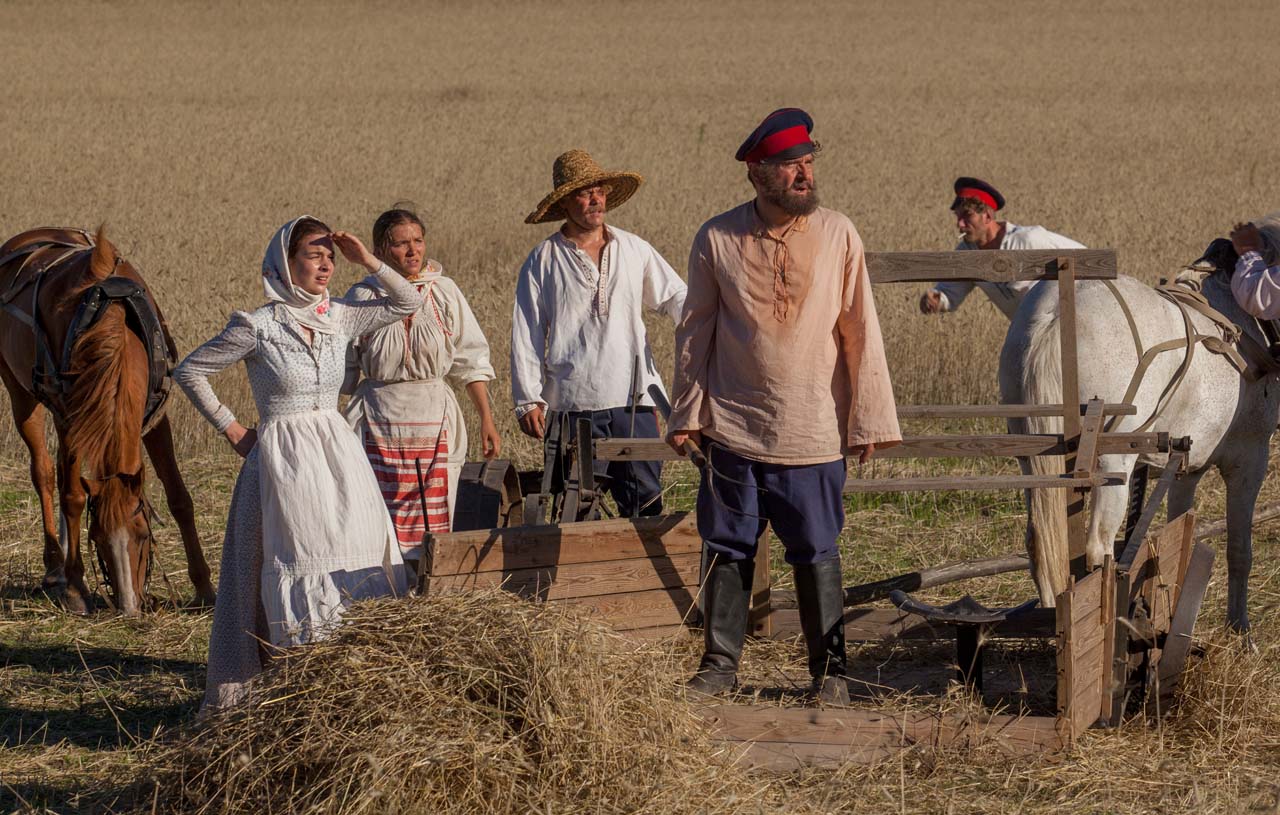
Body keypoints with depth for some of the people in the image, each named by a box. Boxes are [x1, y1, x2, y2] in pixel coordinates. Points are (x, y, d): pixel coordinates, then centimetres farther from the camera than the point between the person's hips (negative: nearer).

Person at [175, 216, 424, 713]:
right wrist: (230, 429, 0)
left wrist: (367, 261, -1)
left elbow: (408, 302, 11)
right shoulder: (256, 328, -8)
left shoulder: (338, 319, 6)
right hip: (285, 461, -5)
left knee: (355, 570, 1)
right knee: (300, 566, -6)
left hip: (339, 456, 5)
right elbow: (189, 372, 0)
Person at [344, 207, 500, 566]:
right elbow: (343, 371, 6)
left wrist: (487, 419, 3)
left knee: (434, 523, 0)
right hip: (380, 423, -1)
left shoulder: (443, 292, 3)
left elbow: (470, 361, 7)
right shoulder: (363, 297, -1)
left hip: (435, 420, 1)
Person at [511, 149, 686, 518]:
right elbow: (526, 335, 4)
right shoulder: (544, 261, 4)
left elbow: (675, 297, 16)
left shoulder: (634, 250, 10)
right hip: (572, 402, -2)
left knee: (645, 499, 0)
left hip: (633, 399, 2)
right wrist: (528, 400, -1)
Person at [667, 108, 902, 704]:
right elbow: (695, 331, 8)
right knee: (728, 548, 7)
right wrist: (687, 415, 7)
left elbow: (860, 334, 1)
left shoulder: (837, 236, -2)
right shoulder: (717, 240, -1)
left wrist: (868, 420, -1)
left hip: (812, 432, -1)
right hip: (733, 426, 1)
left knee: (816, 553, 3)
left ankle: (829, 669, 13)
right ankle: (720, 661, 19)